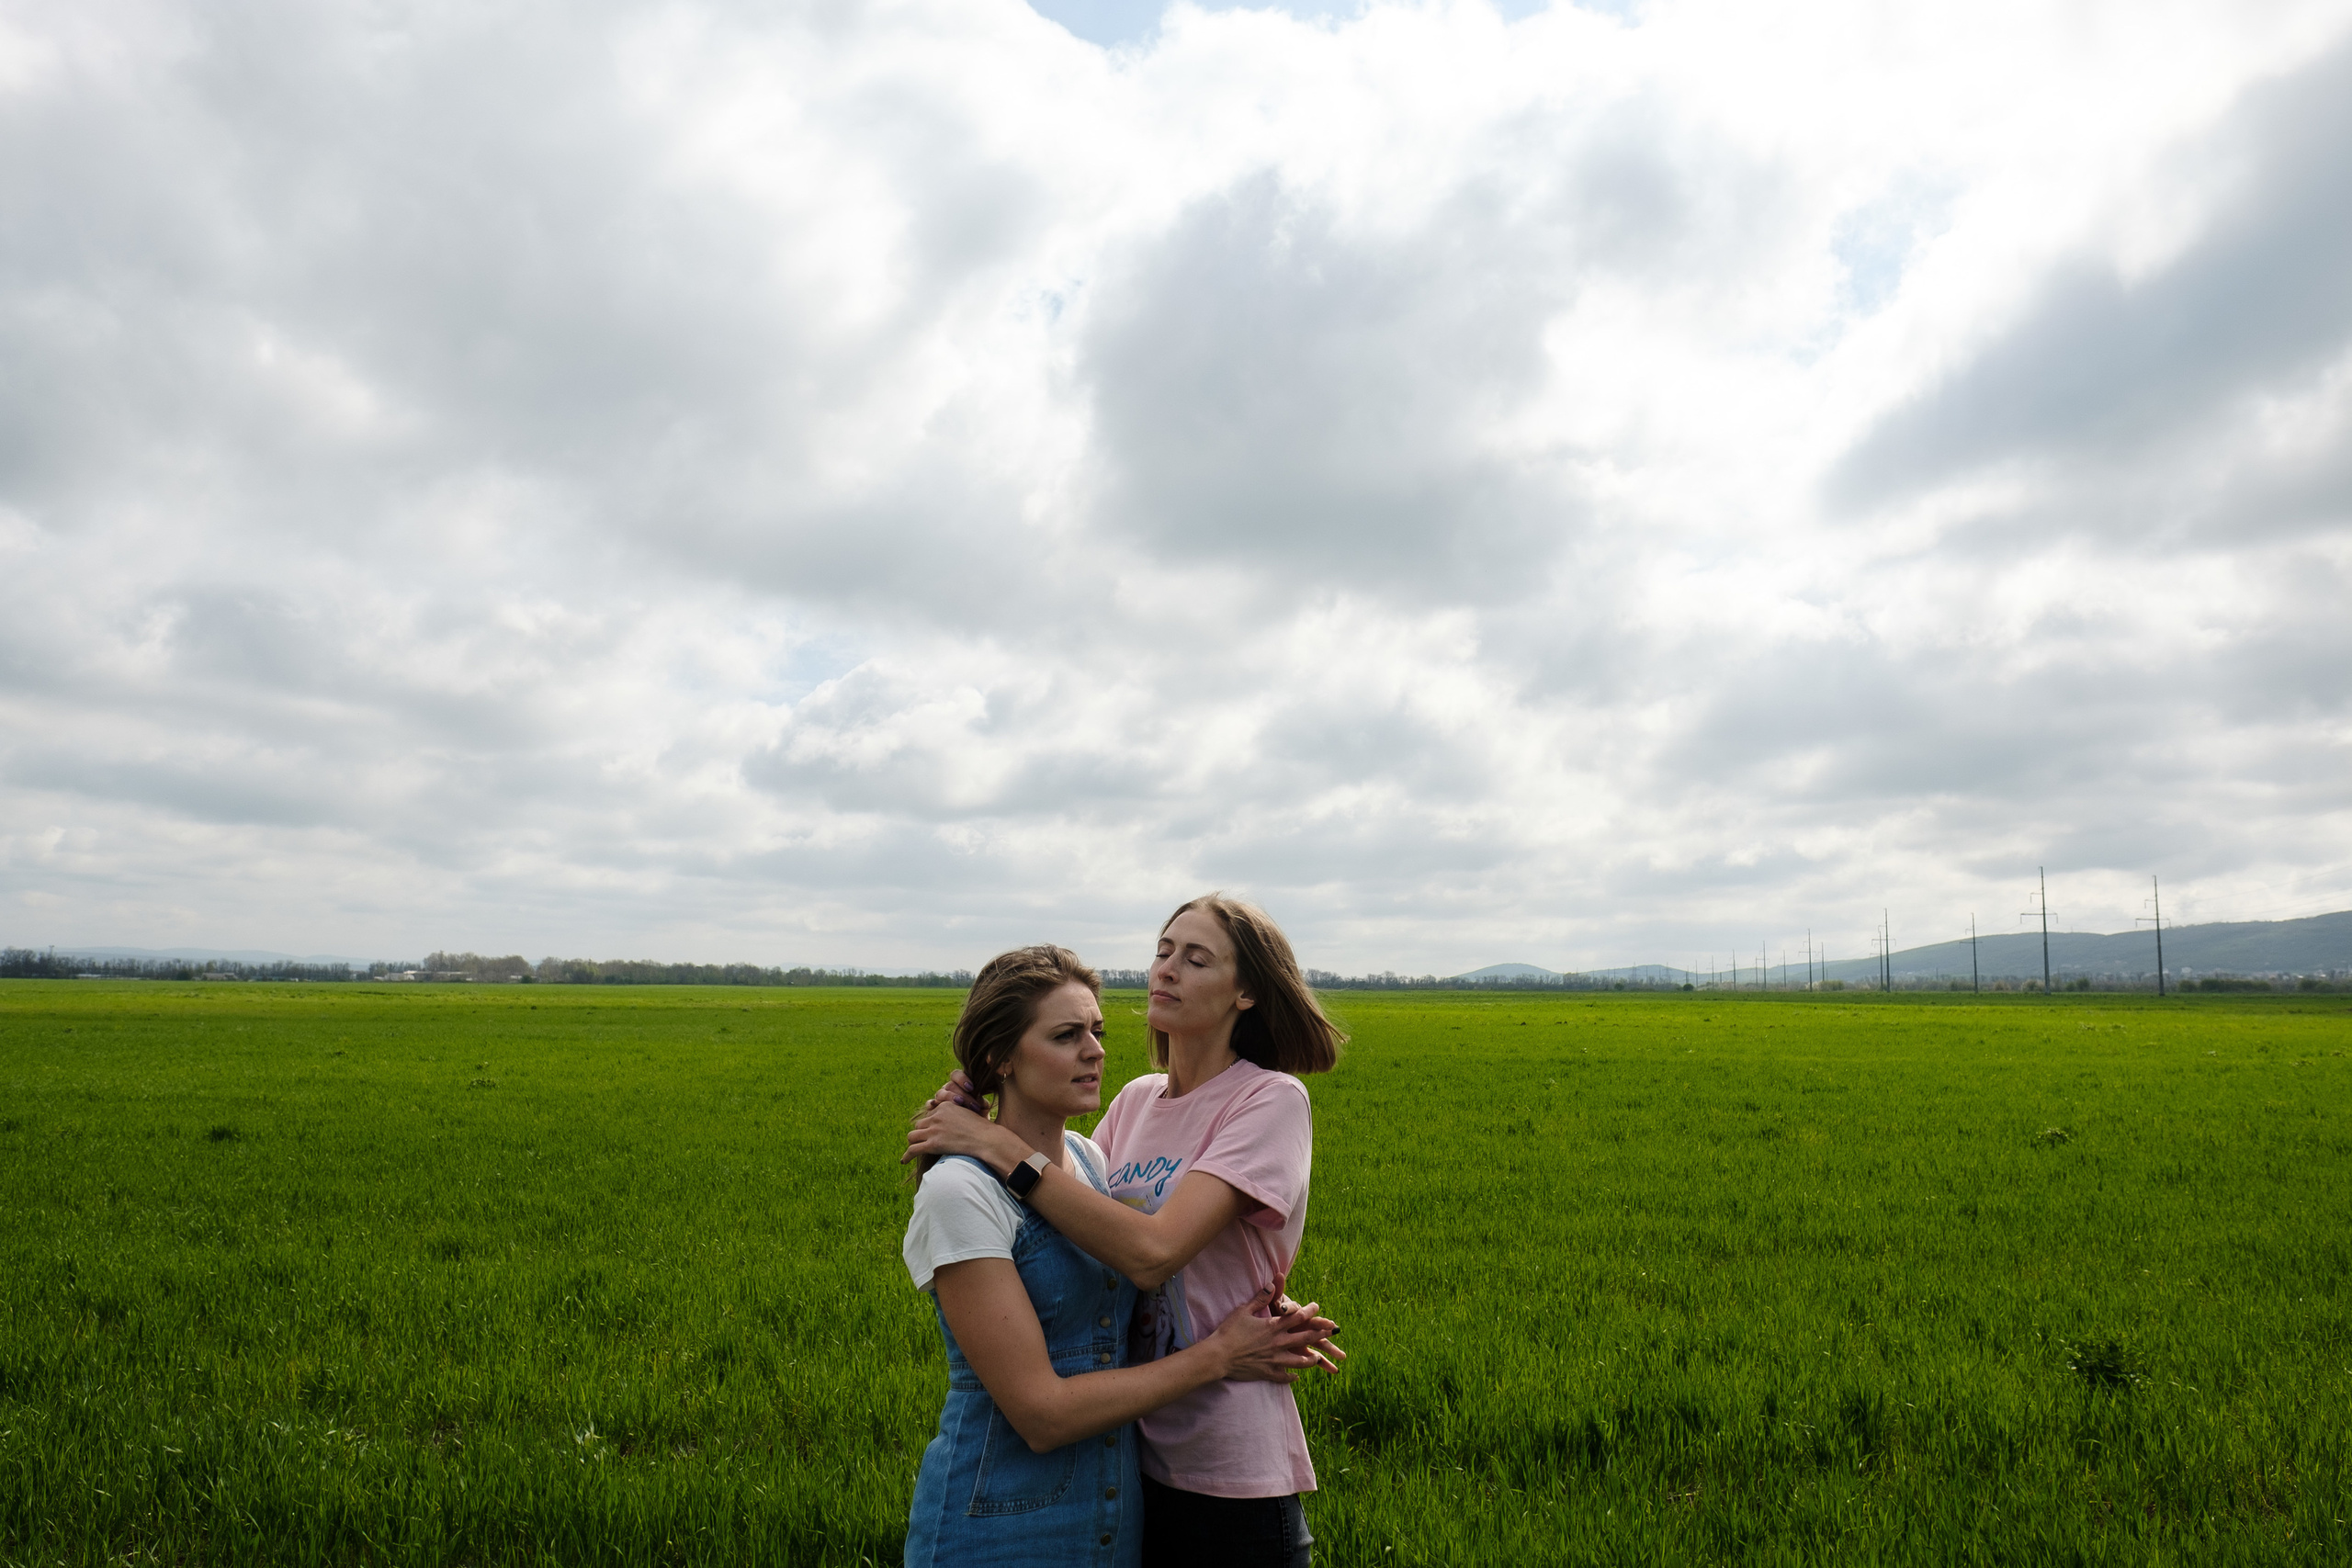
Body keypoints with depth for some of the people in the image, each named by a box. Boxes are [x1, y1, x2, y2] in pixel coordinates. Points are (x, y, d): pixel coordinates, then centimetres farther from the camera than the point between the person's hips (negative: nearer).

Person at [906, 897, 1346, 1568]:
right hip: (1133, 1451, 6)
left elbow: (1152, 1251, -27)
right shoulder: (1136, 1099, 5)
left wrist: (998, 1144, -25)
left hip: (1229, 1473, -5)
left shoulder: (1273, 1100, -15)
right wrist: (964, 1127, -13)